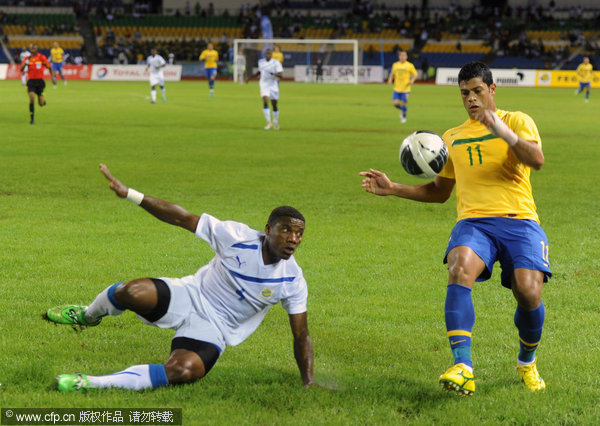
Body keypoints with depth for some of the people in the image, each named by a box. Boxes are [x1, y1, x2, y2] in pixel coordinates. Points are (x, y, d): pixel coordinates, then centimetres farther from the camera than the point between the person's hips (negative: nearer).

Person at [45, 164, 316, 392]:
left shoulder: (292, 281, -9)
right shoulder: (238, 237, -14)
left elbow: (301, 336, 1)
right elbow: (183, 218, -10)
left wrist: (308, 382, -7)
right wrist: (129, 194, -15)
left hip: (213, 329, 0)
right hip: (190, 297, 0)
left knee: (183, 372, -33)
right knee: (132, 292, -31)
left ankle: (91, 383, -25)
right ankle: (88, 316, 8)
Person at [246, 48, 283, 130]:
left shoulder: (276, 63, -8)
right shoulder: (261, 62, 5)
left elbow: (280, 74, -14)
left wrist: (275, 74, -35)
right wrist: (251, 76, 15)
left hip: (273, 86, -2)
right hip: (264, 85, 2)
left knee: (274, 105, 7)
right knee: (265, 103, -17)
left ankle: (275, 121, 31)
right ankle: (269, 122, -14)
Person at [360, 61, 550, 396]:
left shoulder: (516, 121, 9)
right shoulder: (453, 138, 23)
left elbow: (537, 160, -11)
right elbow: (439, 192, 31)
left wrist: (504, 133, -26)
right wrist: (393, 189, 19)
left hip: (519, 221, -2)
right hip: (474, 222, 2)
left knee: (528, 291, -22)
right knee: (460, 269, -32)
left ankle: (527, 362, 13)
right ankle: (463, 369, -41)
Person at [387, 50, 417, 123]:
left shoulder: (410, 65, -2)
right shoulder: (395, 65, 7)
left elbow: (415, 75, 4)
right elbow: (392, 73, 20)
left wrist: (412, 80, -15)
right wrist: (390, 79, 1)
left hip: (405, 88, -2)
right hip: (397, 88, 2)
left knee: (404, 103, -4)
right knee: (395, 103, -8)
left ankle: (404, 117, 22)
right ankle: (401, 110, 27)